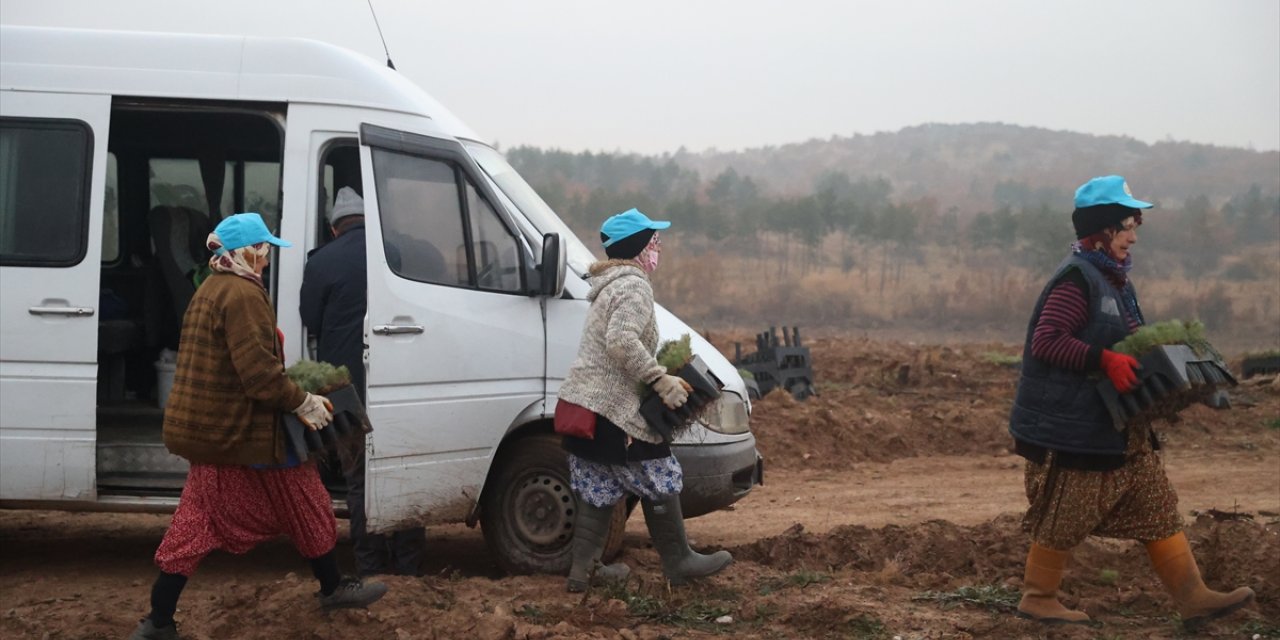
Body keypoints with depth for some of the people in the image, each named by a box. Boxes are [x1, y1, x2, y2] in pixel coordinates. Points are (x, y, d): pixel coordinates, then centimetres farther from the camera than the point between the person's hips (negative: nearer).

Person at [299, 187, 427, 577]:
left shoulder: (322, 263, -7)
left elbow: (311, 322, 0)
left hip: (351, 387, -2)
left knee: (361, 480, 7)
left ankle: (372, 568, 7)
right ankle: (409, 566, 15)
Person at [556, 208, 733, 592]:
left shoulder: (610, 285, 20)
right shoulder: (634, 286, -13)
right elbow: (622, 342, -27)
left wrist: (654, 377, 17)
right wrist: (660, 379, -23)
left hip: (579, 404, 10)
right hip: (611, 410, -10)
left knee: (598, 490, 14)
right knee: (659, 482, 3)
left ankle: (584, 569, 15)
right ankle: (678, 562, 12)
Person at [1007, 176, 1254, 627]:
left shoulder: (1116, 280, 13)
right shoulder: (1077, 279, -17)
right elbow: (1045, 341, -25)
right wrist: (1106, 361, -31)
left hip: (1123, 427, 10)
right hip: (1076, 427, -10)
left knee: (1157, 509, 8)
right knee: (1064, 520, 2)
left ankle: (1193, 598, 11)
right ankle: (1038, 600, 18)